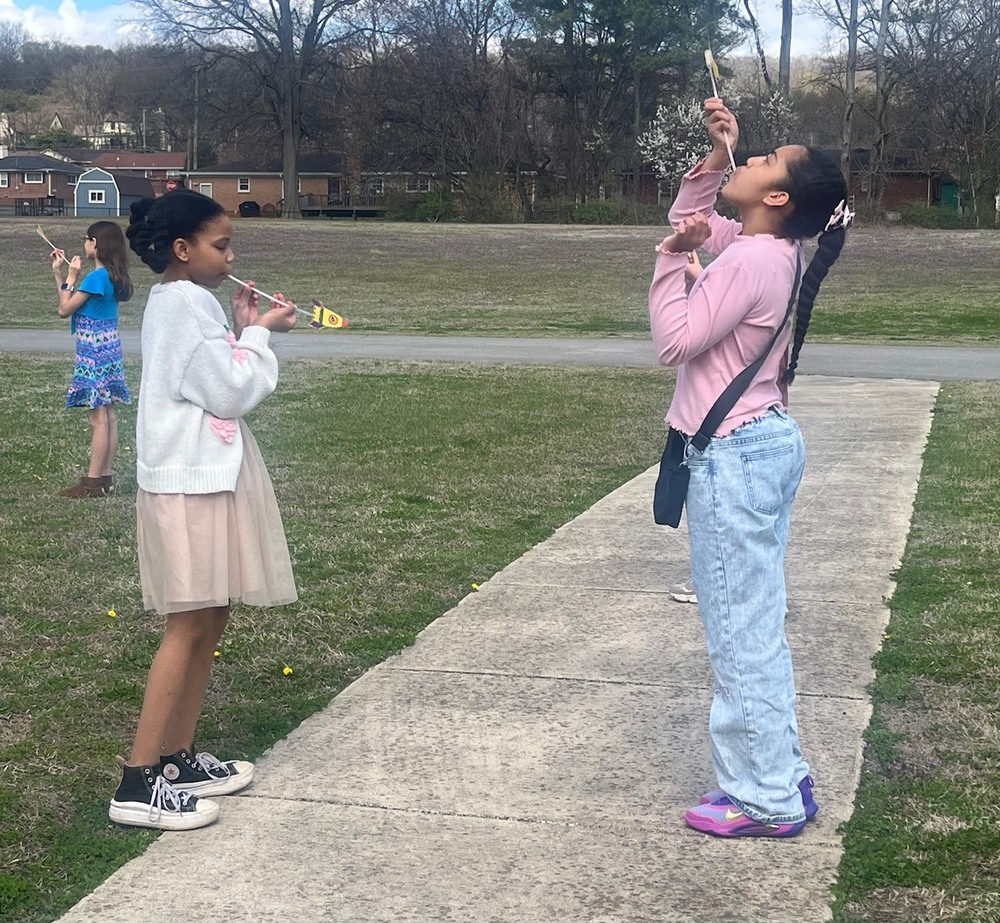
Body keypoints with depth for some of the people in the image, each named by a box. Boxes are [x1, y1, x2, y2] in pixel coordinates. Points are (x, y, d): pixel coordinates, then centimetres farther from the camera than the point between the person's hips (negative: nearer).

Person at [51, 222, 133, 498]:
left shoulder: (96, 277, -18)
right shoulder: (111, 276, 9)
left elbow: (64, 309, -12)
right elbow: (70, 305, 16)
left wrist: (70, 277, -4)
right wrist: (58, 273, 16)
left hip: (94, 353, -9)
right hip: (108, 349, 9)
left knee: (98, 417, -7)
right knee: (107, 415, 9)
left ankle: (94, 482, -4)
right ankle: (105, 477, 14)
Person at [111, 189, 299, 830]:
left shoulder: (184, 302, 16)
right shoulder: (186, 304, -15)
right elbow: (233, 393, -16)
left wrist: (241, 331, 10)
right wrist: (259, 333, -4)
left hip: (208, 478, 10)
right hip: (191, 483, -10)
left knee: (209, 621, 12)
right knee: (189, 626, -9)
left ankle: (180, 758, 19)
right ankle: (139, 784, -7)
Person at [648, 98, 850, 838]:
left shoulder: (751, 259, -20)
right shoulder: (768, 248, 9)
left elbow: (674, 342, -17)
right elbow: (691, 222, 25)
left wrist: (674, 261, -9)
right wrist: (716, 154, 12)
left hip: (734, 458, -10)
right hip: (764, 444, 10)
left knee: (740, 632, -2)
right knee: (756, 627, 16)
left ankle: (765, 799, 7)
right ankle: (781, 777, 25)